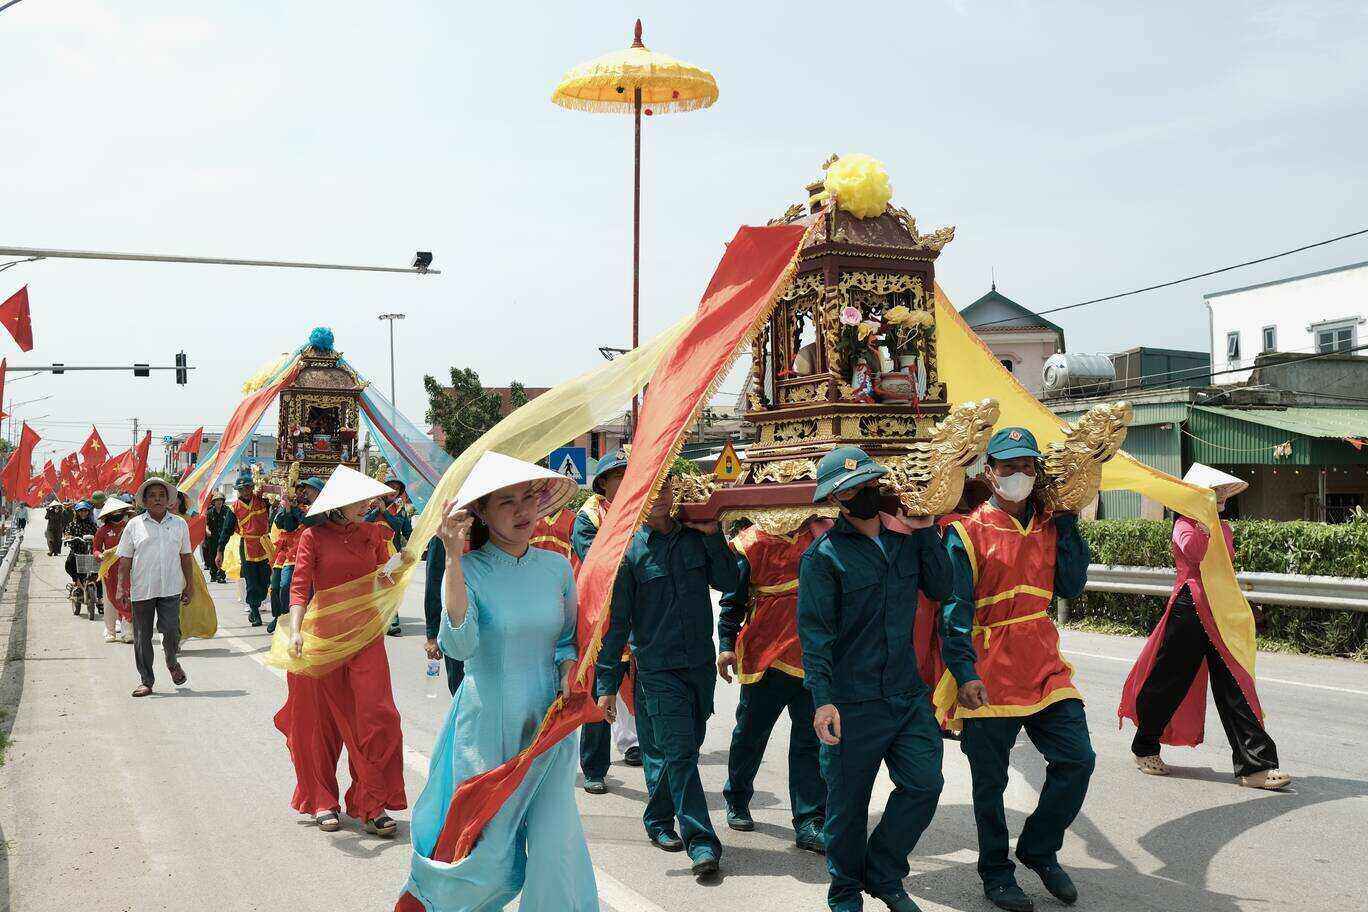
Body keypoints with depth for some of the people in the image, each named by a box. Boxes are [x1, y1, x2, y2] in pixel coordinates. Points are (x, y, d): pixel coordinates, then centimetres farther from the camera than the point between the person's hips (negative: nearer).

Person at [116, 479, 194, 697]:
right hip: (141, 589, 0)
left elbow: (186, 557, 14)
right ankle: (146, 681, 15)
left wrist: (188, 586, 12)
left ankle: (172, 662, 21)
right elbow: (125, 560, 5)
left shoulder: (179, 524, 9)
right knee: (142, 636, 4)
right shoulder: (134, 525, 4)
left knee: (171, 630, -10)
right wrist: (122, 587, -2)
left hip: (170, 589, 0)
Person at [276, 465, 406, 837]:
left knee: (376, 718, -6)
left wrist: (387, 578, -4)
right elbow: (299, 587, -12)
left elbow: (386, 581, 18)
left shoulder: (372, 533, 8)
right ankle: (323, 802, 21)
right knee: (322, 721, 6)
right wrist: (296, 631, -25)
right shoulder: (314, 537, -3)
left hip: (366, 636, 2)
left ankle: (372, 806, 2)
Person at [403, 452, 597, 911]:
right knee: (487, 853, 6)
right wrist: (454, 559, -31)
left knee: (556, 846, -2)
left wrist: (568, 670, -8)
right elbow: (460, 645, -26)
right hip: (487, 729, -3)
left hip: (548, 725, 3)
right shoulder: (468, 570, -9)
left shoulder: (556, 567, 2)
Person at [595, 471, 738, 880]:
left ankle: (659, 819, 33)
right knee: (679, 753, -6)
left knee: (683, 749, 14)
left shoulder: (694, 537, 5)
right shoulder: (628, 550, -7)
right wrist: (606, 683, -9)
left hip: (700, 663, 5)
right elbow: (614, 620, -7)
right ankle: (702, 842, -2)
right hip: (657, 669, -4)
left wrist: (712, 534, -6)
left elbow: (728, 582, 5)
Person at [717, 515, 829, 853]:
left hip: (813, 657, 2)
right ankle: (737, 800, 36)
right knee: (750, 733, 13)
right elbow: (733, 600, -1)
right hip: (765, 656, -2)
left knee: (812, 740, 0)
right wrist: (726, 644, -7)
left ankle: (809, 822, 5)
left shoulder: (825, 533, 5)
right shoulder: (753, 543, -4)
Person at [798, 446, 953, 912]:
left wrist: (926, 531, -2)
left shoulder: (905, 537, 9)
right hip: (852, 703, -5)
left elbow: (940, 588, 5)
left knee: (925, 783, 4)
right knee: (848, 803, 5)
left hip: (908, 693, 5)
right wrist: (822, 697, -20)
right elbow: (815, 631, -13)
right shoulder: (822, 555, -9)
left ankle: (883, 874, 25)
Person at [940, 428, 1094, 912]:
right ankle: (996, 873, 24)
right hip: (989, 678, -4)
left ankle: (1039, 849, 22)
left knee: (1077, 759, -1)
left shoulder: (1049, 526, 11)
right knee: (990, 782, 5)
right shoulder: (969, 531, -5)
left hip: (1045, 671, 4)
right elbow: (955, 608, -9)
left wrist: (1066, 522, -2)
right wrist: (965, 672, -19)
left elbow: (1071, 587, 2)